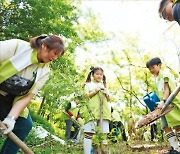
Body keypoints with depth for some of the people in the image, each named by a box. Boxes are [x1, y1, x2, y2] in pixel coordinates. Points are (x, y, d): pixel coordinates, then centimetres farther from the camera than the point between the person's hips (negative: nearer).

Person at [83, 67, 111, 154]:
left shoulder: (104, 85, 24)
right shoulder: (88, 84, 12)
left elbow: (108, 99, 22)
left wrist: (106, 94, 1)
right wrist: (96, 91, -9)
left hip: (104, 111, 4)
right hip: (92, 111, -4)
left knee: (104, 133, 0)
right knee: (89, 133, -11)